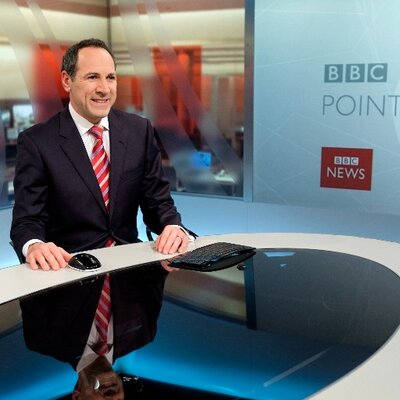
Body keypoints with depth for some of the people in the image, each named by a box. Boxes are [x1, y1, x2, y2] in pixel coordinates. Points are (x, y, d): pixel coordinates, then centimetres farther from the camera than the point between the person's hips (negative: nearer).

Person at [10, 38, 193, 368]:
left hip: (131, 268, 4)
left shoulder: (140, 131, 8)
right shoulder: (37, 142, -2)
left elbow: (158, 199, 9)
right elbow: (27, 219, -5)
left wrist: (172, 226, -14)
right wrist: (34, 246, -28)